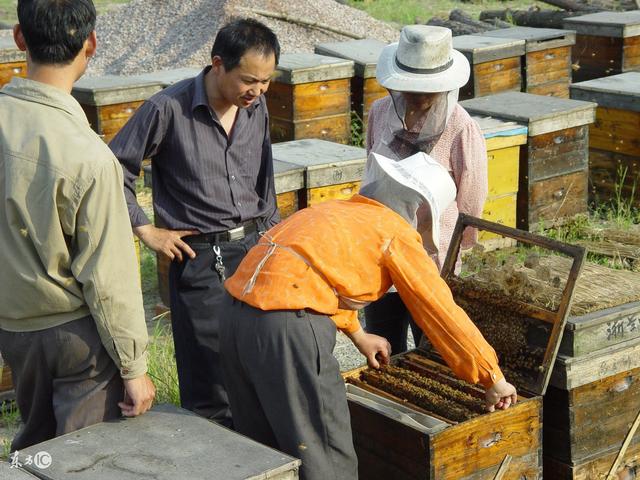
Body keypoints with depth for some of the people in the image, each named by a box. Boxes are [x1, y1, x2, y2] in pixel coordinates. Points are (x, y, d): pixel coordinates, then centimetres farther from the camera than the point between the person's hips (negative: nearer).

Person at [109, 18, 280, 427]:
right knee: (211, 378, 1)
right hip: (201, 257, -5)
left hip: (255, 247, 5)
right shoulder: (169, 109, -13)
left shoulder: (257, 108, 5)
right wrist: (145, 229, -7)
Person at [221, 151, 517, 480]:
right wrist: (494, 381, 12)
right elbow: (443, 314, 4)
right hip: (290, 330, -8)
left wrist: (356, 334, 51)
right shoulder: (397, 233, 4)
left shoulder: (330, 210, 25)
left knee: (261, 453, 21)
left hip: (237, 318, 8)